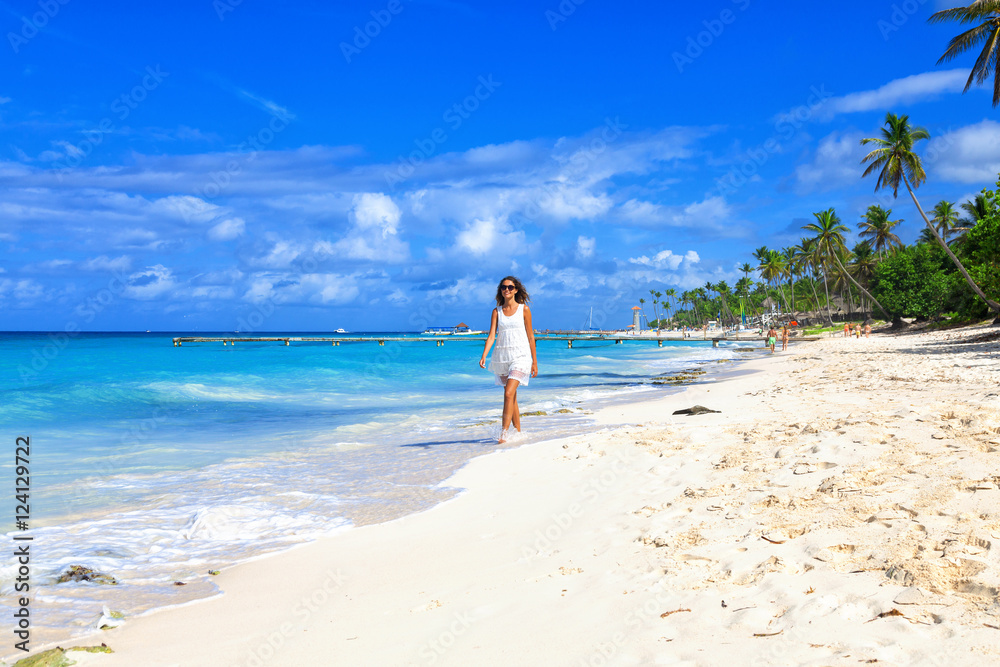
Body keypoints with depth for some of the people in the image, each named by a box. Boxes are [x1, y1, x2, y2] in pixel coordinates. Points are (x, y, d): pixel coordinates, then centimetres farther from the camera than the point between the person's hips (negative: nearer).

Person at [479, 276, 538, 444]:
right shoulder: (496, 311, 7)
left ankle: (503, 434, -18)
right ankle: (518, 432, 22)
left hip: (520, 356, -4)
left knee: (509, 393, -18)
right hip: (501, 356, 4)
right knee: (511, 397, 11)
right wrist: (483, 356, -16)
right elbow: (491, 335, -1)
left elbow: (530, 336, 4)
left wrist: (534, 362, 3)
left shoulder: (524, 309, 1)